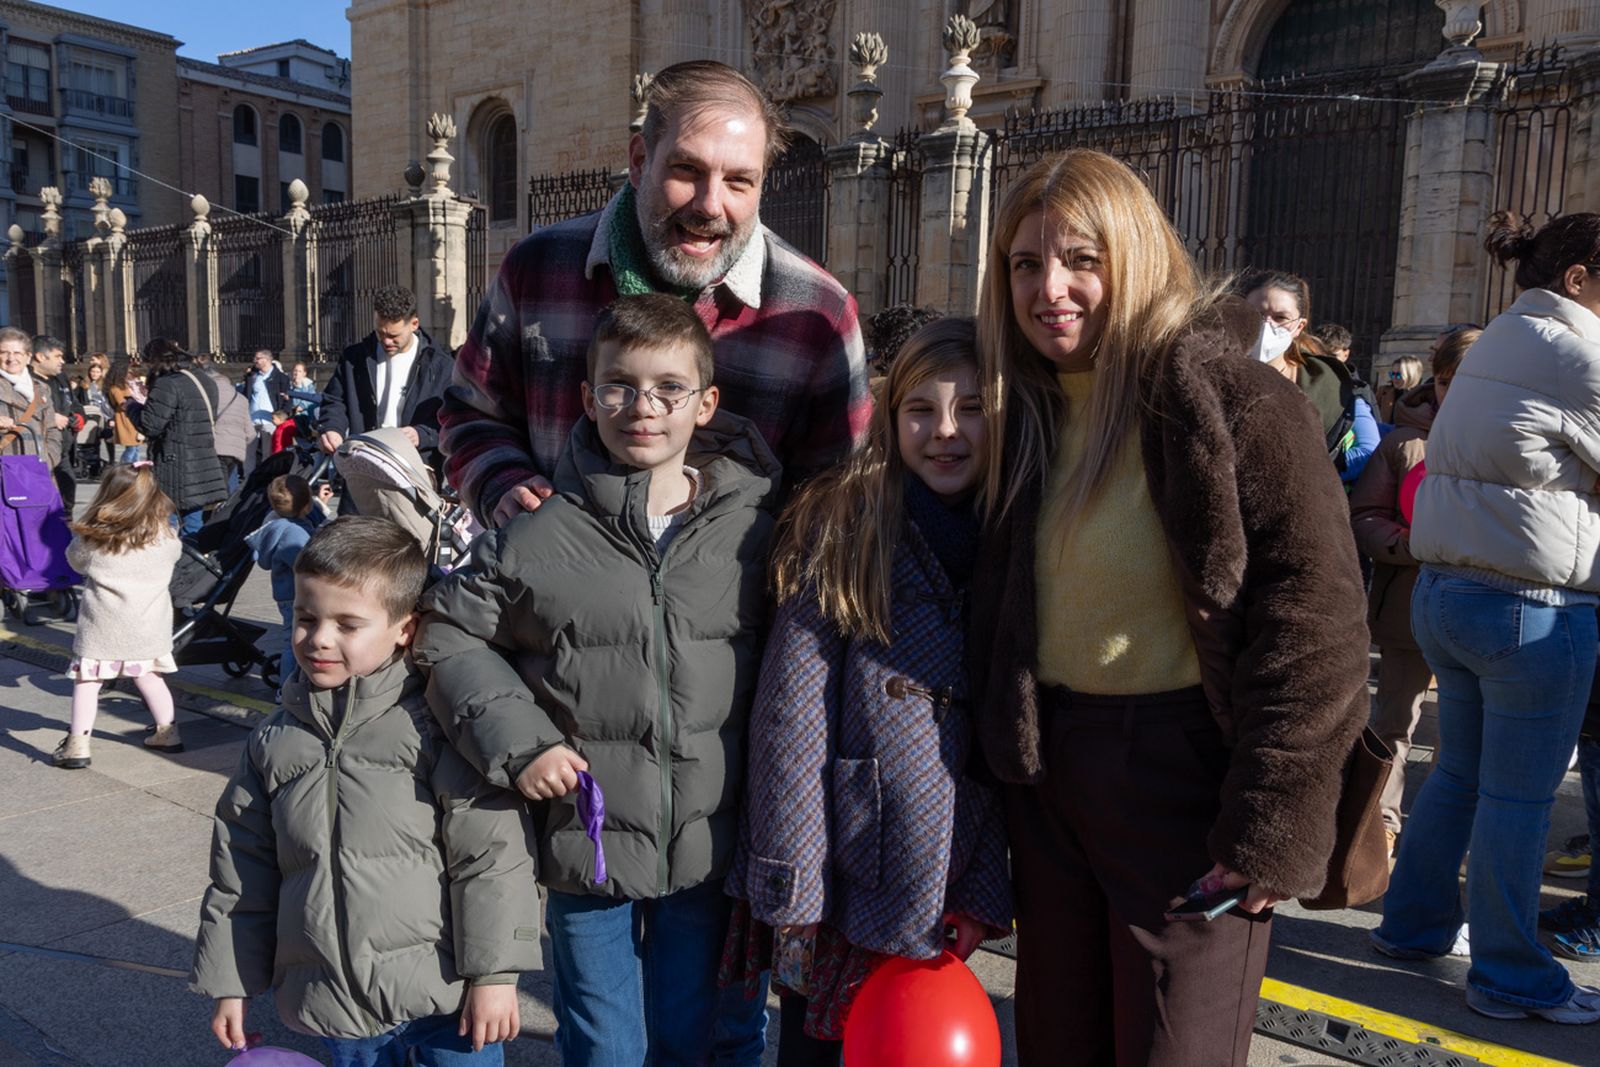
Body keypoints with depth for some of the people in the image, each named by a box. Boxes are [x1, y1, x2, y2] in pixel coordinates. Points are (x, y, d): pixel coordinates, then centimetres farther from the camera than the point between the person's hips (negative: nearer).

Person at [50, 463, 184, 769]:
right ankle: (168, 732, 26)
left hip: (103, 625, -3)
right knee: (148, 677, 19)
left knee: (87, 680, 6)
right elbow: (174, 556, 16)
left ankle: (78, 745, 3)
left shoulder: (91, 538, -7)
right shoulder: (165, 536, -4)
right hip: (148, 626, 3)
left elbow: (75, 561, 11)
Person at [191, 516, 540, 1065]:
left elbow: (491, 855, -12)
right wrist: (230, 982, 14)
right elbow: (241, 871, 13)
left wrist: (493, 974, -13)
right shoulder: (272, 742, 5)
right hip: (335, 1005, 5)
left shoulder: (436, 726, -12)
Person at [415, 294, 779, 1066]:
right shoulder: (542, 537, -8)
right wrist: (514, 738, -11)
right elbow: (449, 634, 1)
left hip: (709, 855, 1)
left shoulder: (755, 527, -4)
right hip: (588, 845, -1)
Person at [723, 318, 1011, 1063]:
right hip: (843, 870, -3)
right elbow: (791, 711, -11)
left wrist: (983, 887, 2)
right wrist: (790, 877, -13)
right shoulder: (842, 527, -8)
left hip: (950, 881, 4)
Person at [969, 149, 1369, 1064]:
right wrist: (1010, 766, 10)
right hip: (1051, 778, 7)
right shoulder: (1031, 411, 7)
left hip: (1187, 778, -6)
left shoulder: (1234, 398, -15)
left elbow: (1316, 620, -18)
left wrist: (1272, 827, -19)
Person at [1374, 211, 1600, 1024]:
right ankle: (1510, 978, 16)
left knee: (1460, 771, 20)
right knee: (1519, 796, 3)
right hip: (1532, 606, -9)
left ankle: (1413, 923, 32)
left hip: (1445, 589, 9)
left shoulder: (1495, 344, 14)